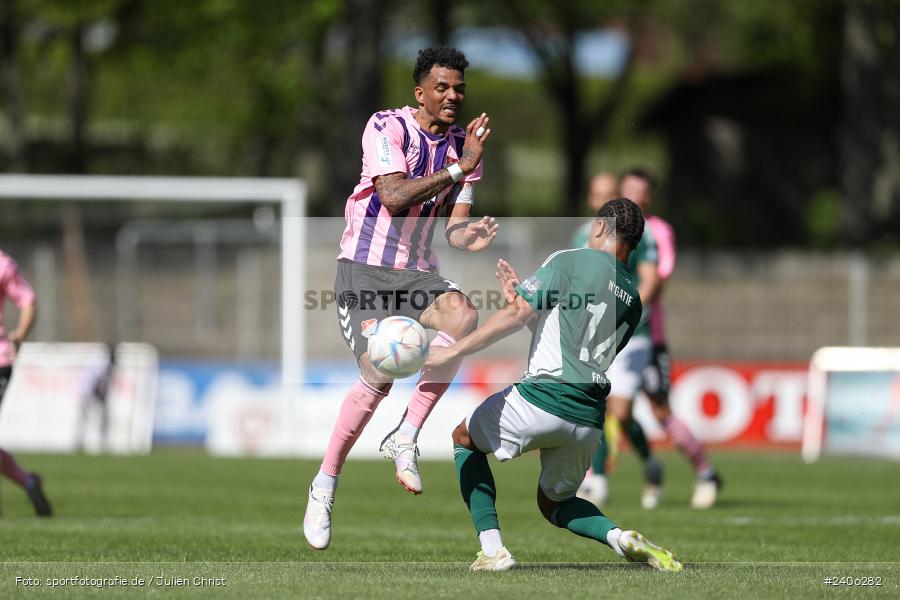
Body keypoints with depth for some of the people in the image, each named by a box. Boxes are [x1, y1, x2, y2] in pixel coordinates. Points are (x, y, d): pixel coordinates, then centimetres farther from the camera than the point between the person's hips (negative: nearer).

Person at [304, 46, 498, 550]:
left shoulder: (465, 145, 7)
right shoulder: (387, 127, -10)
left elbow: (454, 225, 4)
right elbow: (394, 198, -24)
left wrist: (468, 238, -20)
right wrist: (458, 169, -28)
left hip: (418, 272, 5)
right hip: (365, 268, -5)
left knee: (463, 316, -29)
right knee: (379, 375, -22)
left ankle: (405, 438, -18)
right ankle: (324, 488, -3)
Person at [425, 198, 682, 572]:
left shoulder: (569, 261, -1)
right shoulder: (632, 300, 18)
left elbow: (516, 317, -10)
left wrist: (452, 352, -7)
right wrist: (520, 295, 28)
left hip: (542, 398, -6)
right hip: (590, 419, 6)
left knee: (464, 438, 21)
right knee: (554, 503, 26)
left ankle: (492, 549, 5)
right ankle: (621, 538, -5)